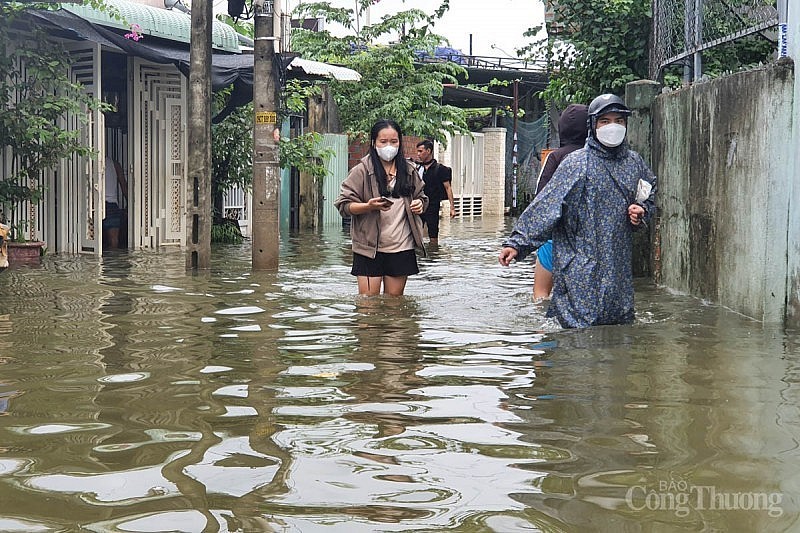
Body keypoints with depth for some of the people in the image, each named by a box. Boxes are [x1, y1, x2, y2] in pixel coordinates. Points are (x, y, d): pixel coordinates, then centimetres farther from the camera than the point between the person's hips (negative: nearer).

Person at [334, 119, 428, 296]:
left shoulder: (409, 170, 10)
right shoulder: (361, 171, -3)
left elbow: (421, 197, 24)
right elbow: (344, 205, -6)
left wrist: (419, 204, -1)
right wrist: (369, 206, -23)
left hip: (401, 248, 3)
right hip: (369, 248, -3)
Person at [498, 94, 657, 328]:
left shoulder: (634, 162, 10)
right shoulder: (576, 163, -8)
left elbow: (650, 195, 28)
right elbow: (545, 206, -13)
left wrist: (642, 212, 4)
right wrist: (517, 243, -20)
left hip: (619, 266, 6)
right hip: (581, 269, -6)